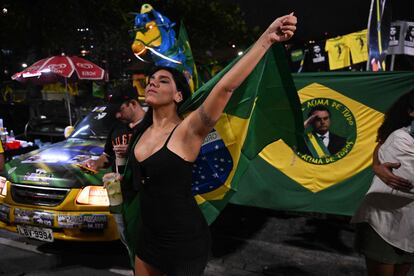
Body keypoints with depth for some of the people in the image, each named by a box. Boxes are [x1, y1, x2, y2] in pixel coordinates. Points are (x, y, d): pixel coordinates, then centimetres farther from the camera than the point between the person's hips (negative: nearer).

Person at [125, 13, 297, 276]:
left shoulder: (187, 131, -19)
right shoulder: (145, 131, 3)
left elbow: (226, 87, -35)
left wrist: (266, 39, -40)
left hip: (185, 243, -7)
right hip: (148, 237, 7)